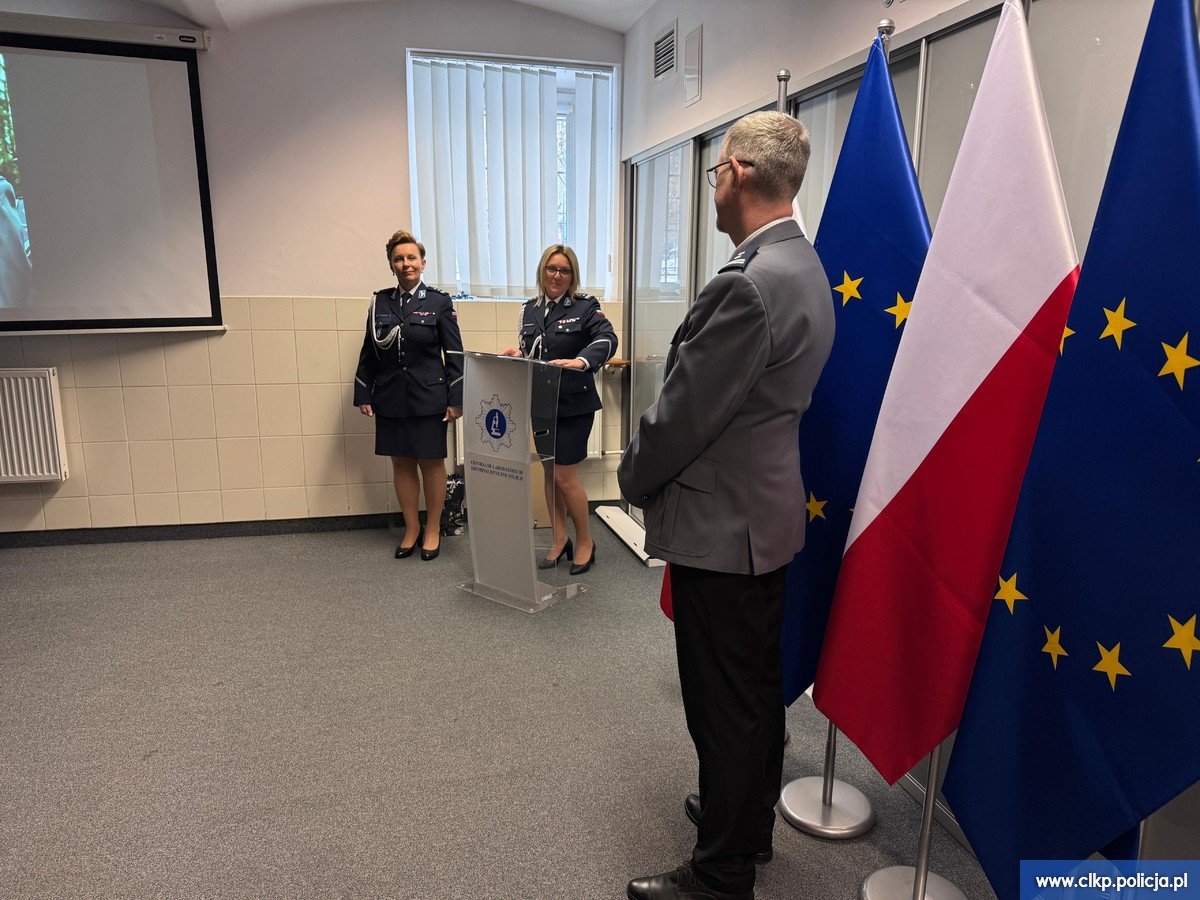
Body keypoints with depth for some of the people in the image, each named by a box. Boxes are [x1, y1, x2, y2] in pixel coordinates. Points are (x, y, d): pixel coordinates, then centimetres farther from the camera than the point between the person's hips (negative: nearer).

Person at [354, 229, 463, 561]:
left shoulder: (439, 303, -2)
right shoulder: (380, 302, 6)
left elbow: (454, 355, -4)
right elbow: (369, 353, 9)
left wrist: (456, 399, -9)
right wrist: (363, 396, 4)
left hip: (429, 398, -3)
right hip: (390, 399, 3)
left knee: (431, 462, 6)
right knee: (401, 463, 10)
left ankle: (433, 530, 21)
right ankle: (411, 528, 25)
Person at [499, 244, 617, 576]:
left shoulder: (585, 307, -7)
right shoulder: (530, 310, 10)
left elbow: (607, 339, -21)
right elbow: (527, 352, 14)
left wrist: (579, 362, -38)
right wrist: (515, 353, -9)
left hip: (574, 405, -6)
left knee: (565, 477, -3)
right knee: (550, 473, 13)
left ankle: (585, 541, 17)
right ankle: (559, 540, 27)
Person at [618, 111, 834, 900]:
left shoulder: (751, 284, -24)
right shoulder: (804, 265, 8)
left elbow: (685, 411, -21)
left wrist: (633, 477, -1)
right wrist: (654, 476, 15)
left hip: (722, 524, -10)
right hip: (767, 510, 10)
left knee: (726, 701, 5)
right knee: (757, 686, 22)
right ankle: (749, 820, 42)